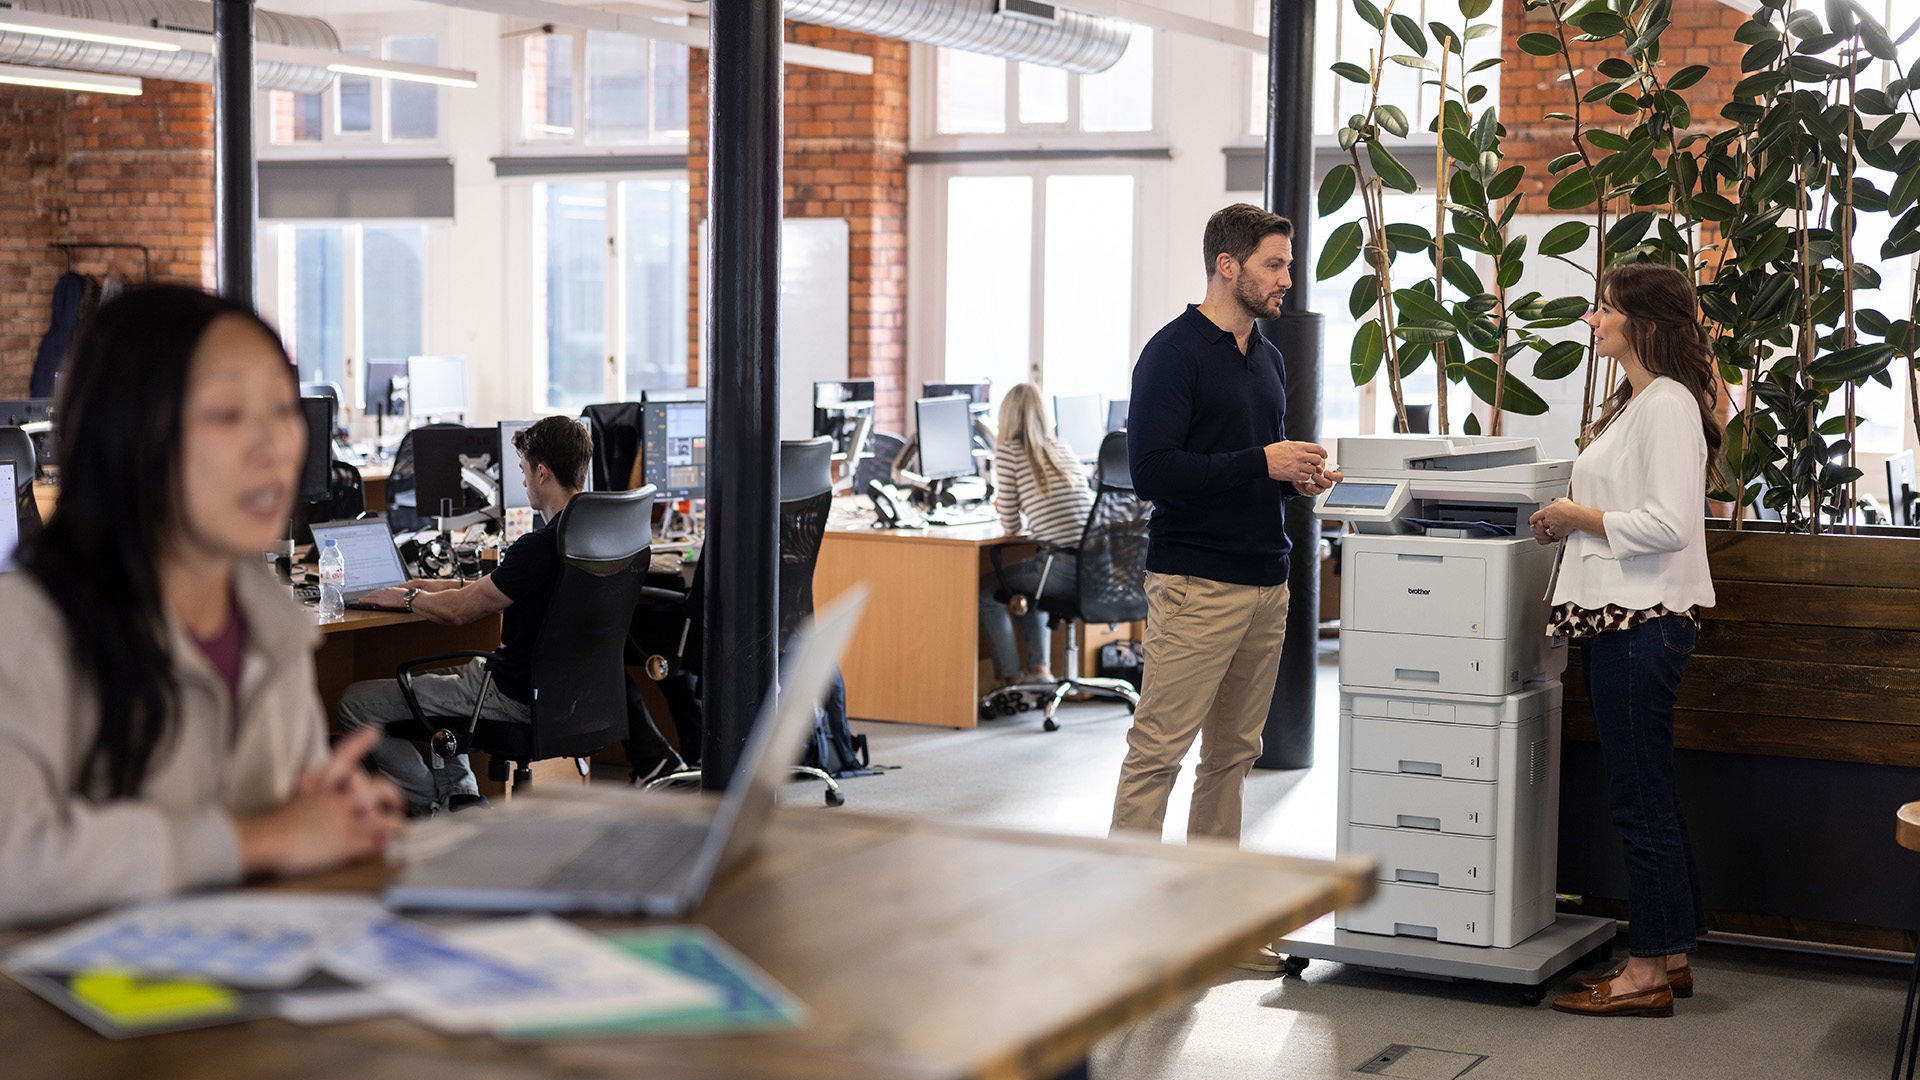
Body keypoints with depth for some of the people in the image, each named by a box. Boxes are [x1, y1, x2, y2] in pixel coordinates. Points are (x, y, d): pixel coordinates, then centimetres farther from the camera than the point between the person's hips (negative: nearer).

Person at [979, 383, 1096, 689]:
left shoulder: (1007, 450, -1)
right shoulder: (1063, 449, 19)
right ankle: (1038, 667, 23)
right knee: (1028, 587, 35)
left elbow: (1011, 524, 1)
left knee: (984, 589, 15)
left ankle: (1012, 679, 13)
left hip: (1066, 569, -7)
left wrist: (1005, 503, 23)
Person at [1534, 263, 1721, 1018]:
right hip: (1615, 616, 11)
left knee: (1640, 799, -4)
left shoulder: (1668, 405, -14)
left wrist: (1579, 517, -13)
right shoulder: (1629, 405, 18)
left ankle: (1646, 973, 3)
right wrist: (1571, 522, 11)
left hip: (1644, 618, -11)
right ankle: (1669, 956, 23)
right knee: (1646, 794, 15)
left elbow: (1669, 524, -22)